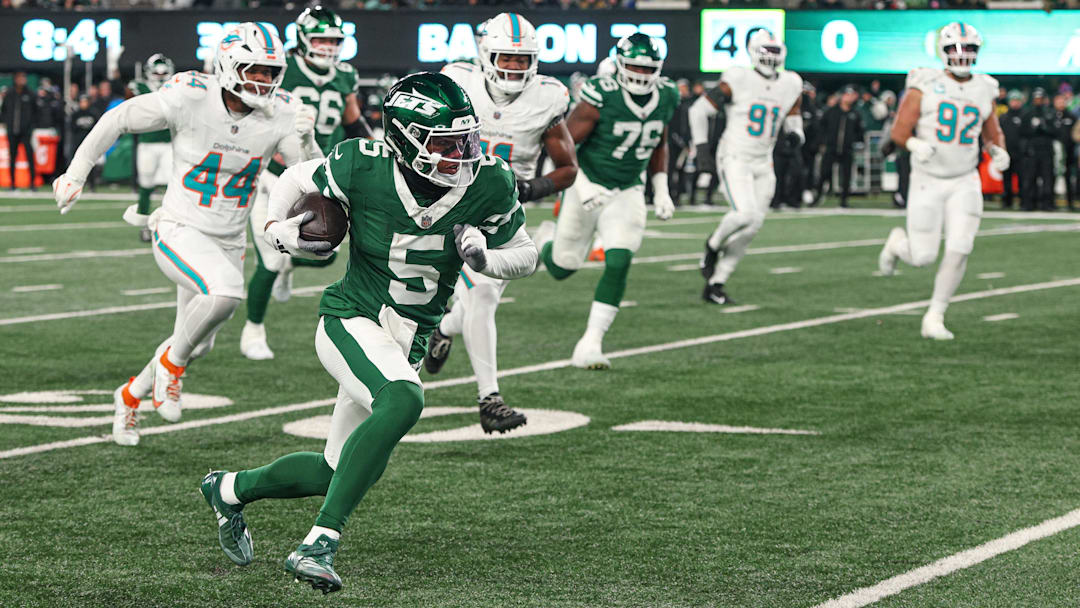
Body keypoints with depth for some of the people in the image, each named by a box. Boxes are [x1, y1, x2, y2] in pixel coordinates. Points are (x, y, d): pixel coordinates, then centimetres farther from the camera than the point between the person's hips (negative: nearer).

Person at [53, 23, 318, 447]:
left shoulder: (278, 117, -9)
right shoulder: (189, 98, -18)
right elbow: (118, 120, -5)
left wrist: (306, 145, -31)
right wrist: (76, 173, -1)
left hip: (228, 244, 5)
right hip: (180, 233, -5)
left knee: (197, 344, 16)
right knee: (226, 291, -34)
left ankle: (130, 395, 45)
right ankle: (172, 362, -7)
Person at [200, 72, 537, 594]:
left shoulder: (488, 185, -12)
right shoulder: (363, 168, -17)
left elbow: (524, 256, 2)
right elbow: (296, 181, 3)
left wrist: (483, 257, -19)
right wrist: (278, 229, -16)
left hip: (408, 343, 5)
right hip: (351, 321, -5)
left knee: (339, 471, 15)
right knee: (403, 400, -35)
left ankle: (230, 490, 43)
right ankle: (321, 542, -30)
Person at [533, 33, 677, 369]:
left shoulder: (666, 98, -4)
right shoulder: (601, 97, -22)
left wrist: (661, 190, 9)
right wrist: (580, 185, -27)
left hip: (628, 193, 3)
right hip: (589, 186, -3)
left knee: (619, 263, -15)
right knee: (563, 267, 7)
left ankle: (590, 343, -8)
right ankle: (547, 239, 46)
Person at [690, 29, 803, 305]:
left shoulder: (790, 85, 5)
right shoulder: (738, 80, -10)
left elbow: (793, 118, 21)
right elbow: (699, 110, -2)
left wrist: (796, 134, -2)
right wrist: (702, 146, -6)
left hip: (763, 164, 6)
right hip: (734, 159, -6)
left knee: (752, 227, 2)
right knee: (745, 215, -25)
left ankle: (715, 285, 12)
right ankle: (713, 245, 8)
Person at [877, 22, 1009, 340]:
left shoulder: (984, 91, 6)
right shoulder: (924, 87, -7)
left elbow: (993, 134, 19)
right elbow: (899, 131, -6)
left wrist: (998, 151, -3)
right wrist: (916, 145, -27)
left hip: (965, 182, 3)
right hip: (928, 182, -3)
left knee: (958, 251, -9)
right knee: (923, 257, -3)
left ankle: (934, 317, 4)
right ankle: (898, 242, 34)